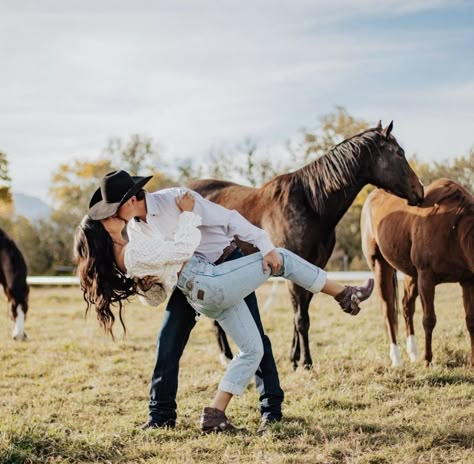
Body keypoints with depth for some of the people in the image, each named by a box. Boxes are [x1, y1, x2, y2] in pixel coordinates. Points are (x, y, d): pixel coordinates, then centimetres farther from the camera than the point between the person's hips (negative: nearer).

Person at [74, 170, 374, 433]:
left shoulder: (120, 262, 12)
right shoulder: (134, 253, -19)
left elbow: (156, 297, 21)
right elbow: (183, 248, -21)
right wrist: (187, 213, -10)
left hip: (204, 298, 10)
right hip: (211, 282, -10)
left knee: (252, 350, 14)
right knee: (281, 259, 2)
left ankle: (215, 415, 6)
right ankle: (345, 296, 14)